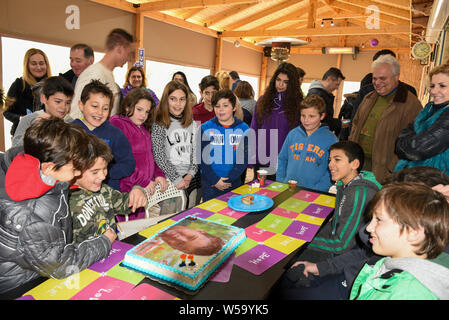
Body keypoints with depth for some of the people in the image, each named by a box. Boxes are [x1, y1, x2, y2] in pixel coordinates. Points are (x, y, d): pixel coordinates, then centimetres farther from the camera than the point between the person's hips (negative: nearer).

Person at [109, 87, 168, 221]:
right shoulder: (116, 124, -8)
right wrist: (143, 181, -16)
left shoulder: (143, 128, 18)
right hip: (127, 192, -7)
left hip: (146, 190, 7)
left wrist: (158, 174, 5)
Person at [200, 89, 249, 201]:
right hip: (209, 183, -1)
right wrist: (215, 180, -12)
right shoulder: (205, 128, -3)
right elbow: (202, 157, -6)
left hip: (234, 182, 1)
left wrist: (229, 180, -12)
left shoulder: (244, 129, -1)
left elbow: (244, 158, -5)